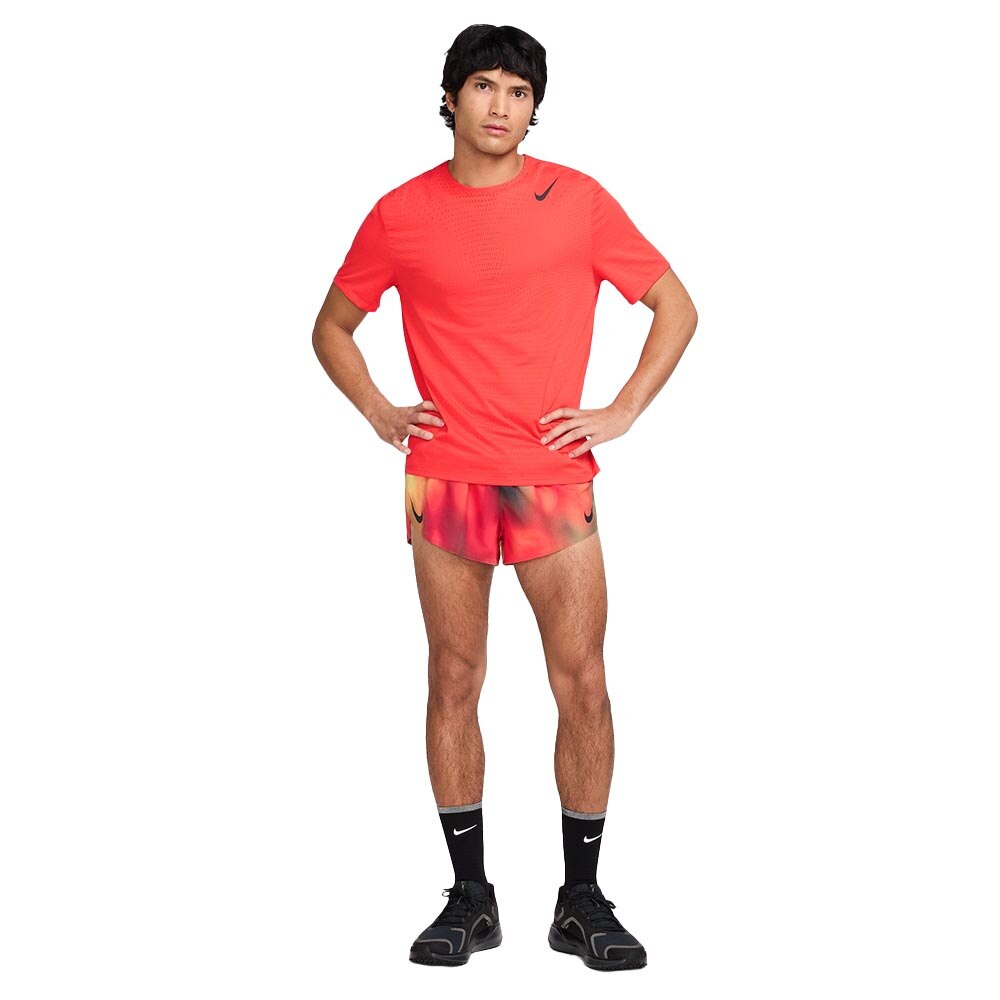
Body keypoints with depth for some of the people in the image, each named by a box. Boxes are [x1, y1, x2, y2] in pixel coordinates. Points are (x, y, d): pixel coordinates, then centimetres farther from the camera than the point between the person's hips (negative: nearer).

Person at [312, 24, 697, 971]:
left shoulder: (576, 200, 2)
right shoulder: (401, 214, 4)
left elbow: (675, 306, 8)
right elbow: (331, 329, 17)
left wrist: (620, 412, 0)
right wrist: (378, 412, 3)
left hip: (553, 483, 0)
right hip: (444, 482, 1)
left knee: (583, 687, -1)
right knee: (454, 682, 5)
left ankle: (582, 901, 13)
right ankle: (469, 898, 17)